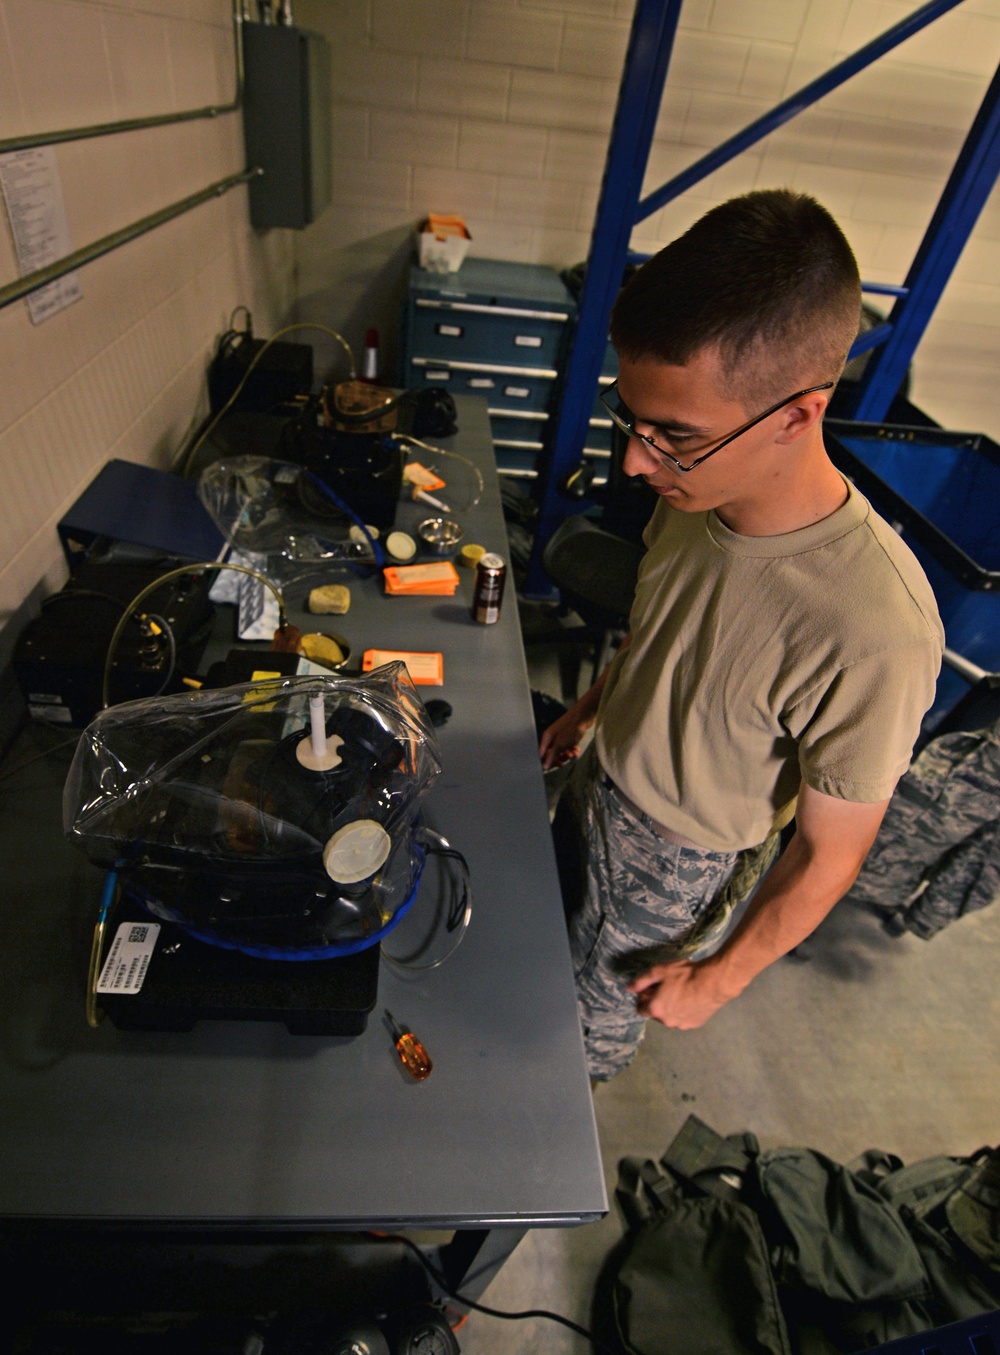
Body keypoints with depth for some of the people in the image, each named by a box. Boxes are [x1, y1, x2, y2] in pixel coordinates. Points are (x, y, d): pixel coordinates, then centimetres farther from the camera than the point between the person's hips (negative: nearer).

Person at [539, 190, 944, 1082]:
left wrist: (720, 980, -10)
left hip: (678, 862, -5)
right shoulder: (699, 487, -19)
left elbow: (831, 854, -24)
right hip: (600, 782, 6)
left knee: (602, 1006, 24)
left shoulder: (874, 632, -39)